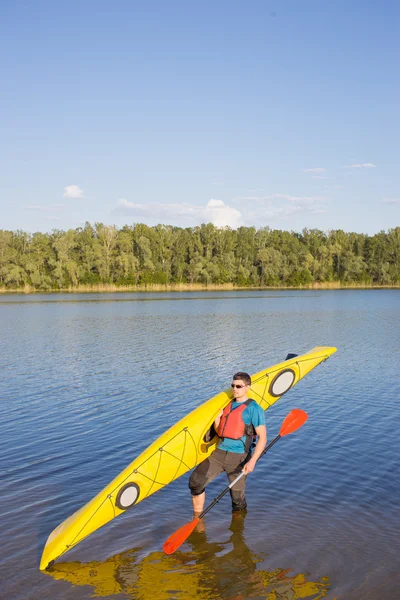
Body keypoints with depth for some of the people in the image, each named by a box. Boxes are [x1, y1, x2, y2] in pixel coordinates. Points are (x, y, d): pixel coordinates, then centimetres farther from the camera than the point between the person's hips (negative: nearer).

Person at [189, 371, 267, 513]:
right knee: (195, 480, -7)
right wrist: (217, 418, -1)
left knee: (237, 498, 2)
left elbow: (262, 438, -12)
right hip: (219, 453, 6)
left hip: (238, 458, -6)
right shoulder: (228, 404, 14)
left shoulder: (253, 409, -7)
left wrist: (252, 461, -22)